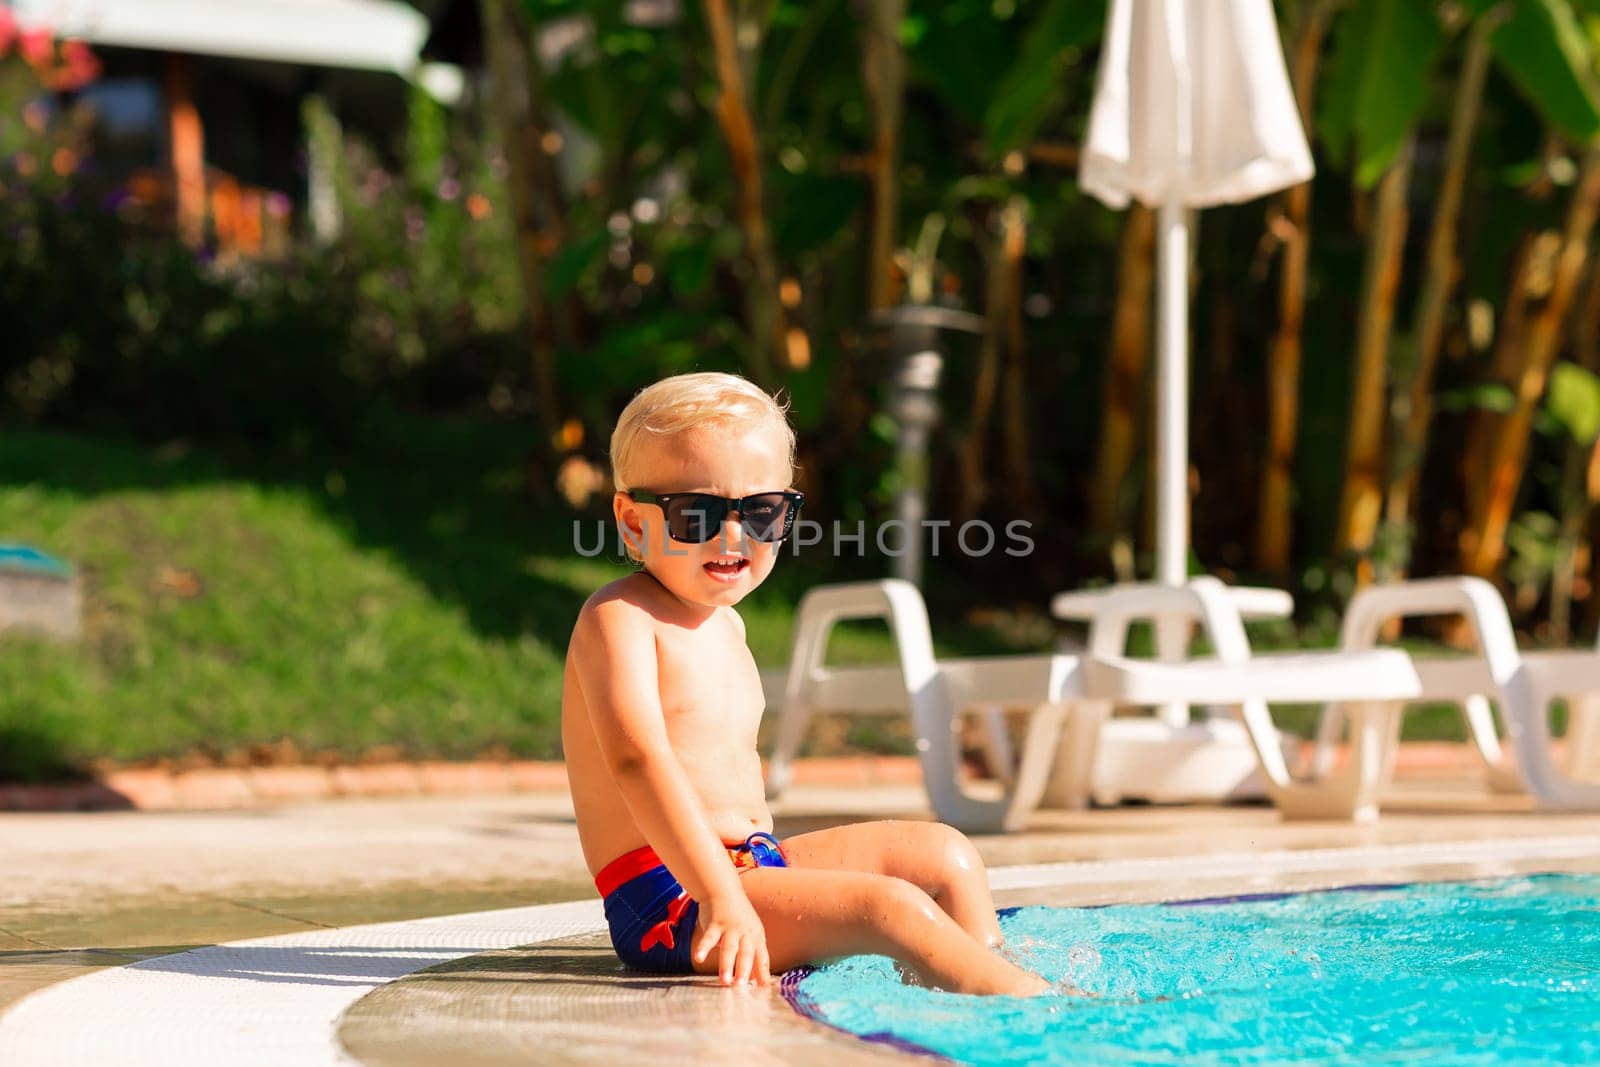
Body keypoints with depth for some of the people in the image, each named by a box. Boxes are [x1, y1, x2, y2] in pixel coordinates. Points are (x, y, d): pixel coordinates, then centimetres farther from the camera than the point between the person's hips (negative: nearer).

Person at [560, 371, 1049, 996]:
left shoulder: (724, 623, 18)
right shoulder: (618, 617, -14)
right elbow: (637, 757, -28)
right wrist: (722, 897, -38)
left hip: (752, 866, 10)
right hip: (671, 900, -10)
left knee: (944, 855, 13)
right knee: (895, 908, -24)